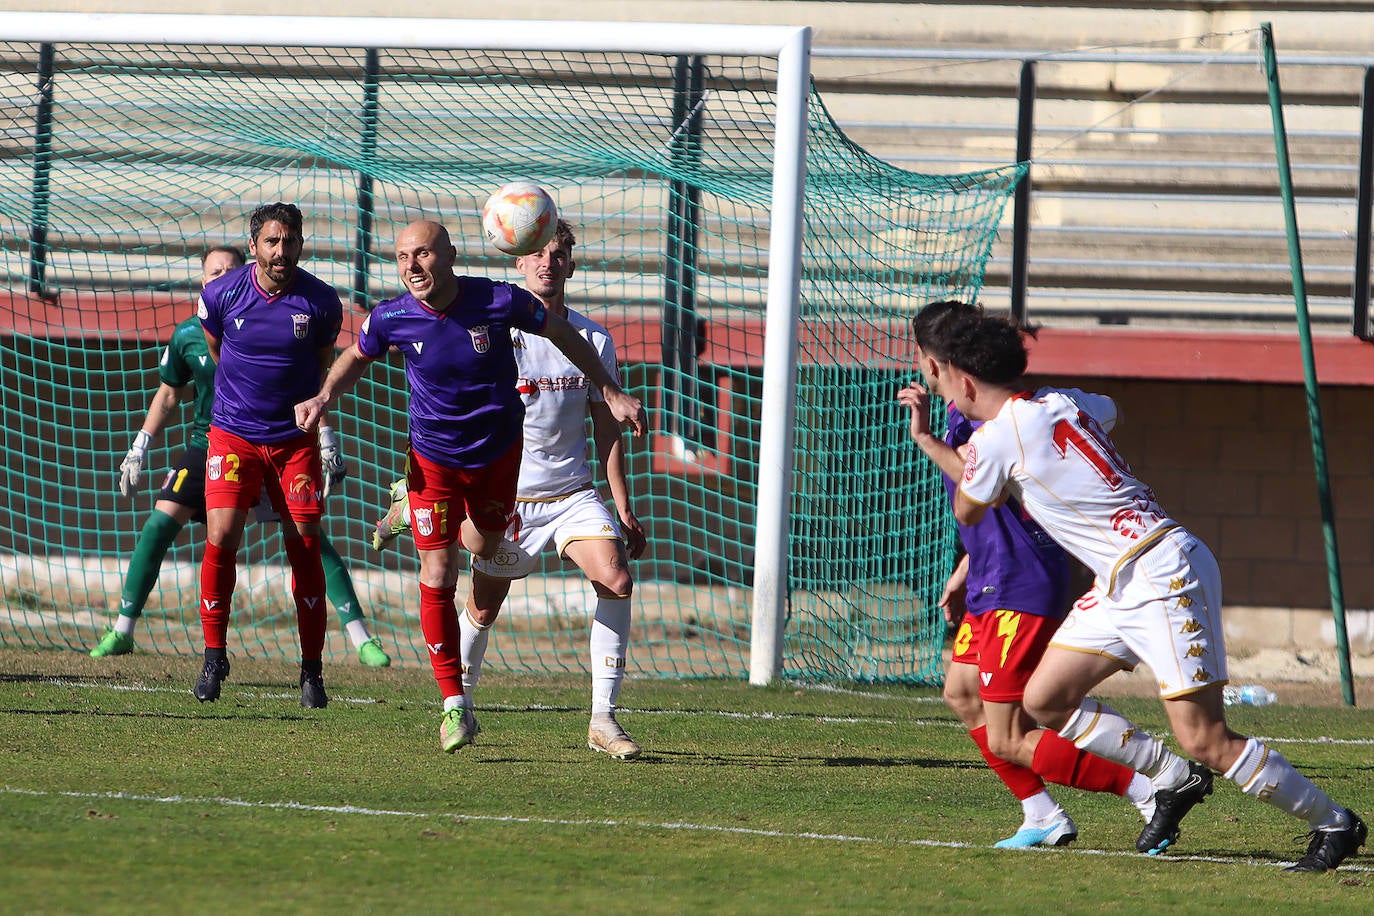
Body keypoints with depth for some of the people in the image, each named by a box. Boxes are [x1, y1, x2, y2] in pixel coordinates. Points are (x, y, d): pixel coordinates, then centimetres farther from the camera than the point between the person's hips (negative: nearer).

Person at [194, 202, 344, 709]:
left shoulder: (322, 302, -7)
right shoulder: (221, 295, -7)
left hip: (295, 438, 0)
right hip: (233, 433, 0)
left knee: (304, 548, -3)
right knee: (221, 538, -15)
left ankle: (312, 671, 6)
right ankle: (214, 657, 0)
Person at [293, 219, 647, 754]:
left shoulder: (500, 302, -23)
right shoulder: (392, 318, -19)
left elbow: (562, 334, -5)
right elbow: (357, 357, 4)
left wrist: (612, 394, 0)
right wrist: (324, 397, -14)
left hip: (498, 451, 1)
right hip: (434, 457, -1)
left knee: (482, 550, 20)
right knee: (438, 579, -9)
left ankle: (412, 515, 53)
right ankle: (453, 701, 1)